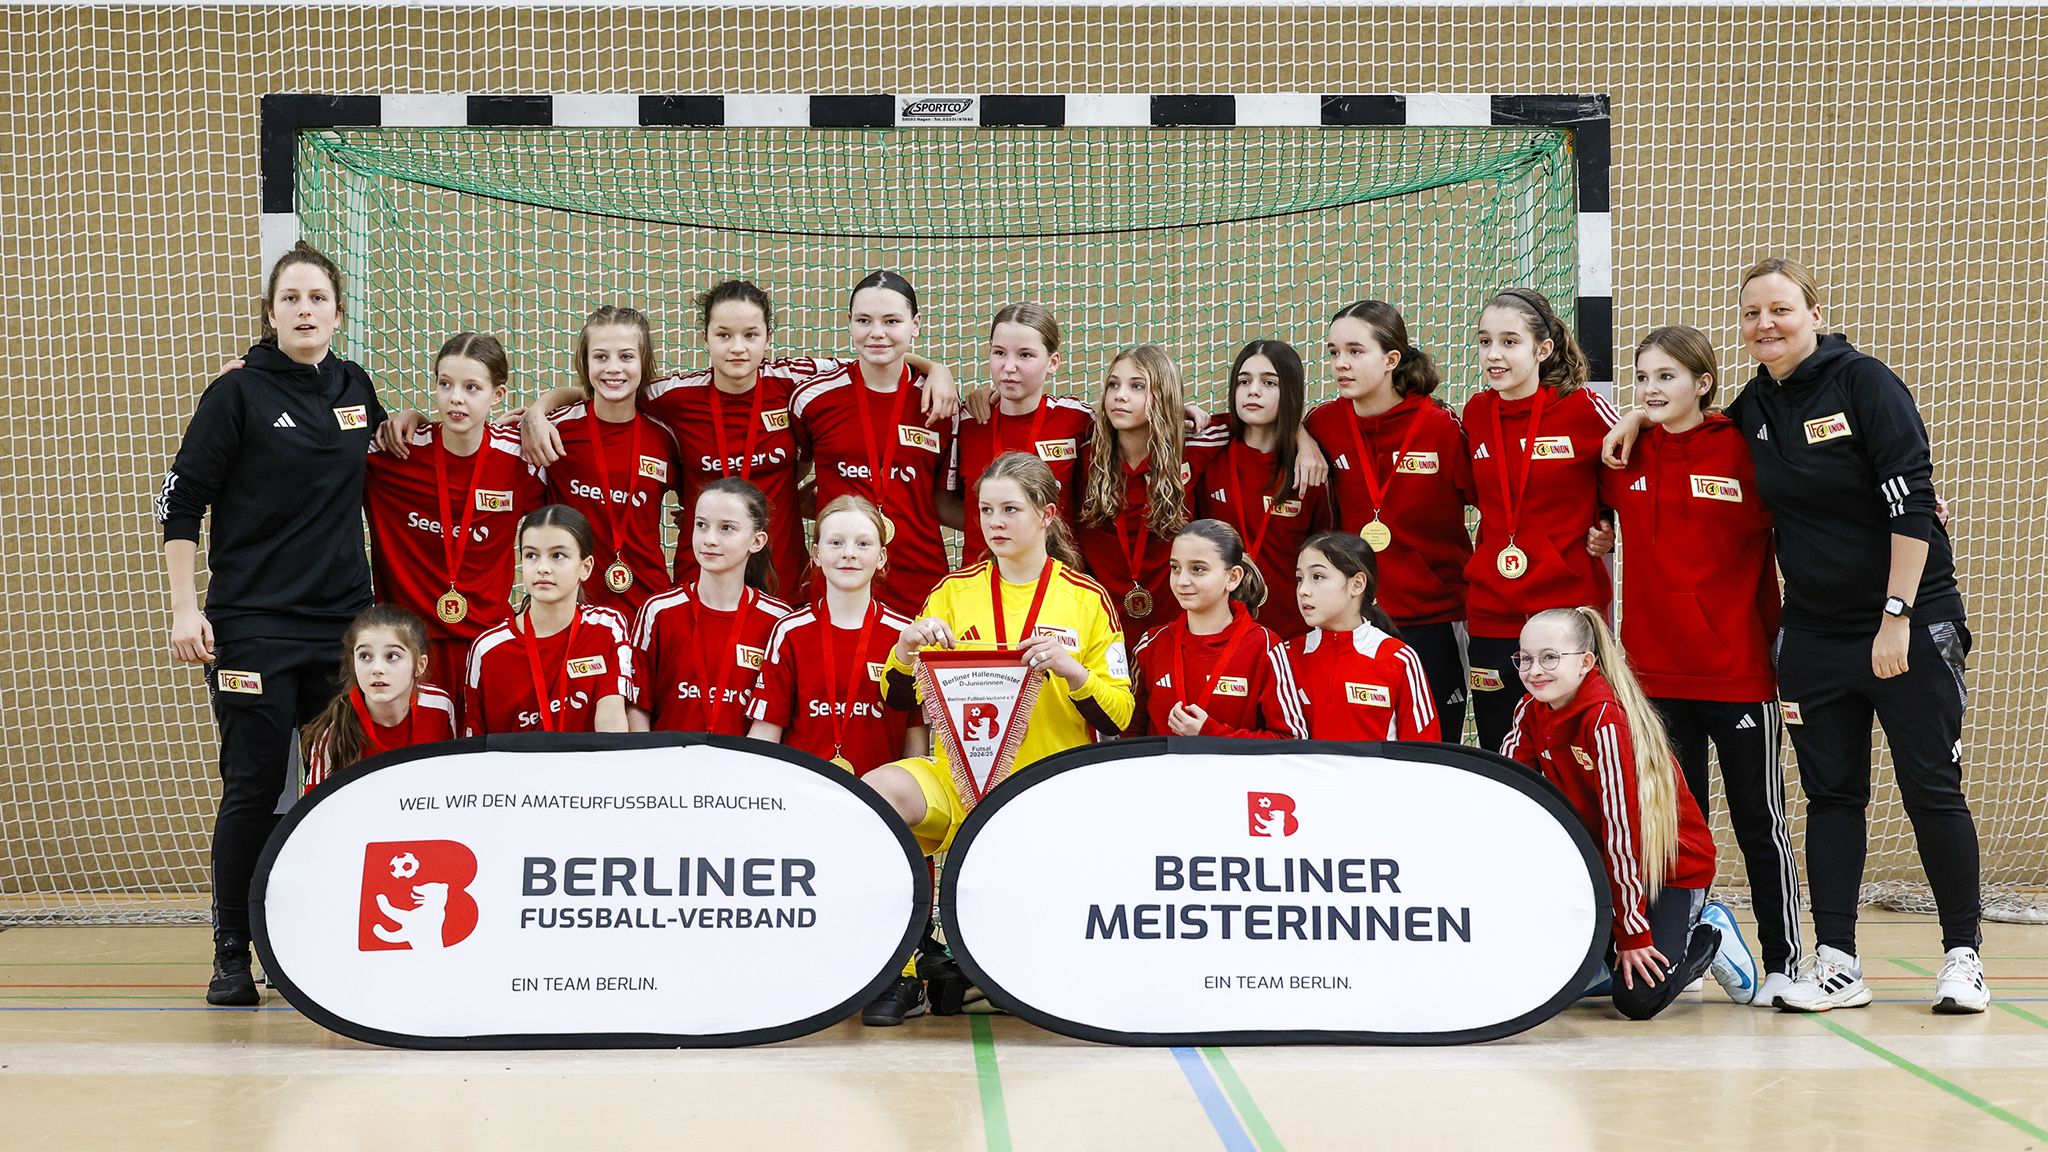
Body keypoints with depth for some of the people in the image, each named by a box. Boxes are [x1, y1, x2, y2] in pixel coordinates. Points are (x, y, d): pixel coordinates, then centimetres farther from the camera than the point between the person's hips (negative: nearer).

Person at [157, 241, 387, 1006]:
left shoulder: (356, 389, 9)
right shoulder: (239, 393, -4)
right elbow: (180, 502, -4)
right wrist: (185, 608, -11)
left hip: (345, 625, 4)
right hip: (253, 624, -4)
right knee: (254, 790, -4)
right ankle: (232, 957, 6)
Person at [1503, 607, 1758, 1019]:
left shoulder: (1606, 718, -27)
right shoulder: (1531, 711, -3)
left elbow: (1621, 823, -28)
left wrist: (1633, 934, -26)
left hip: (1670, 864, -7)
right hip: (1595, 861, 7)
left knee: (1639, 998, -19)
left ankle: (1709, 939, 12)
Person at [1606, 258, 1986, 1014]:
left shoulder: (1864, 383, -12)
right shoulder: (1756, 405, 6)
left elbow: (1911, 507, -15)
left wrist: (1897, 617, -18)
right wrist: (1643, 418, 8)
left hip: (1910, 622, -5)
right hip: (1814, 632, 5)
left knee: (1932, 790, 0)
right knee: (1831, 794, 5)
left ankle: (1962, 954, 10)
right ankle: (1836, 962, 9)